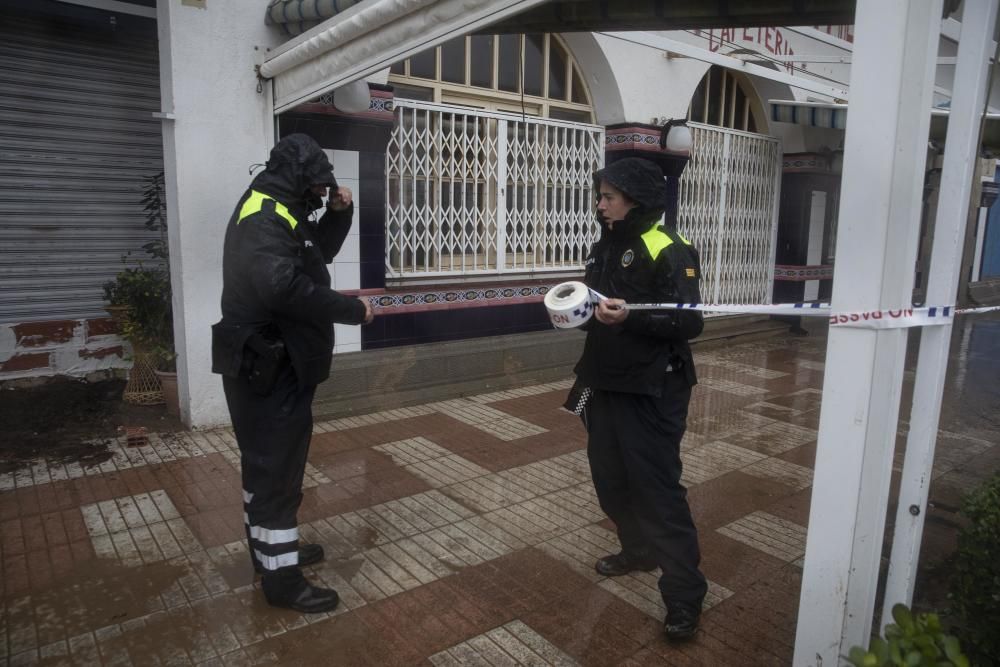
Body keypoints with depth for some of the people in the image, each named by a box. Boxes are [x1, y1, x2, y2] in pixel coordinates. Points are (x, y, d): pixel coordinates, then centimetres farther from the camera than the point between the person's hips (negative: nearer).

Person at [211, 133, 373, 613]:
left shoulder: (277, 212, 14)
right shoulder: (264, 217, -19)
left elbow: (316, 254, 24)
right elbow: (283, 285, -35)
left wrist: (339, 214, 8)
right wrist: (352, 309, -26)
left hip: (272, 364, 11)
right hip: (269, 368, -11)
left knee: (266, 462, 20)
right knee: (278, 469, -2)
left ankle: (268, 548, 36)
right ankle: (281, 579, 10)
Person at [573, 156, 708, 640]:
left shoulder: (667, 250, -13)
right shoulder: (605, 246, 13)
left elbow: (690, 322, -19)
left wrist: (630, 315, -31)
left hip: (650, 391, -8)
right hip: (604, 384, 8)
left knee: (658, 489, -5)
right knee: (611, 478, 17)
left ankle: (685, 595, 8)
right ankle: (638, 551, 38)